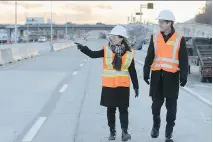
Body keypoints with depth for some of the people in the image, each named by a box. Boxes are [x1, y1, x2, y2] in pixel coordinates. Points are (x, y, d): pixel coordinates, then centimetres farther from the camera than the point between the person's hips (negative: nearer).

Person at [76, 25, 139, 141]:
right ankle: (112, 131, 18)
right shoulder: (106, 50, -2)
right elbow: (93, 54, -12)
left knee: (123, 109, -1)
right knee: (111, 109, 8)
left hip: (123, 86, -1)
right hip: (108, 86, 1)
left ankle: (124, 132, 1)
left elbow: (132, 72, 3)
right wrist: (83, 48, -30)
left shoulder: (129, 53, -2)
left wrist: (136, 86, 5)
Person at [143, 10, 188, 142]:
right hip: (157, 75, 2)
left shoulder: (179, 39, -3)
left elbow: (184, 60, -3)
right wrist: (146, 72, 3)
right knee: (156, 103, 8)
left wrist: (184, 76, -9)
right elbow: (149, 57, 8)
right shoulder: (155, 37, 5)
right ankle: (156, 126, 33)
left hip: (172, 76, -2)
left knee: (171, 107, 4)